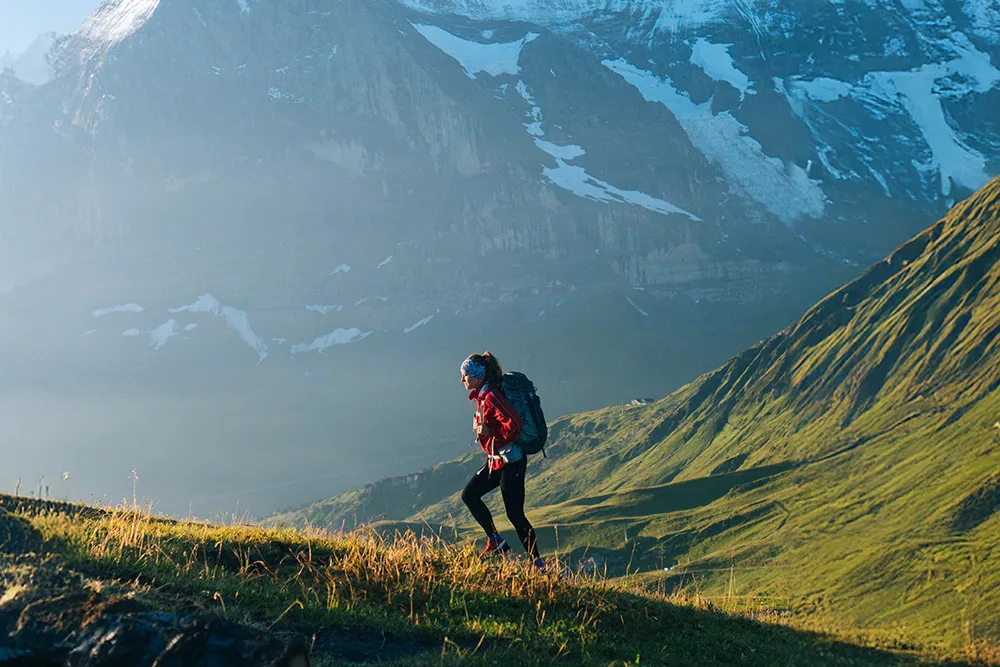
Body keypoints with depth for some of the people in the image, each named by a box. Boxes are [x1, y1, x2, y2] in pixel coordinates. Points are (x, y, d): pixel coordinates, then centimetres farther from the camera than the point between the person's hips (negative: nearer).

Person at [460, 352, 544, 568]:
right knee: (469, 495, 10)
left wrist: (492, 435, -18)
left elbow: (514, 424, -31)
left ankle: (538, 562, 3)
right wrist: (479, 424, 7)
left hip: (510, 461, -10)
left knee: (515, 514, -6)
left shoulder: (491, 397, -20)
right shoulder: (481, 396, 10)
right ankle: (496, 541, 16)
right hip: (497, 460, 10)